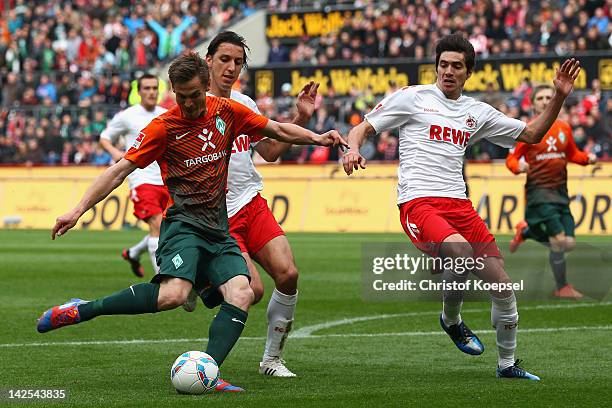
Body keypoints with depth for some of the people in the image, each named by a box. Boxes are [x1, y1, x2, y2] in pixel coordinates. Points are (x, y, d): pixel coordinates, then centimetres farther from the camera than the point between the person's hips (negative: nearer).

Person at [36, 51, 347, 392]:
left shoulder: (227, 112, 8)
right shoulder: (164, 127, -5)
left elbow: (278, 130, 21)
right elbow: (120, 170, -5)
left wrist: (317, 138, 6)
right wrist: (78, 210, -11)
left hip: (219, 230, 5)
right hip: (184, 223, -5)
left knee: (242, 295, -18)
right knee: (173, 294, -29)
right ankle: (81, 310, -19)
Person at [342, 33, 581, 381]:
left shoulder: (477, 112, 18)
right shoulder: (412, 97, 6)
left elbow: (531, 134, 24)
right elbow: (363, 128, 7)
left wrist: (559, 97, 13)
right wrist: (353, 149, -16)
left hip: (459, 204, 5)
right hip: (418, 203, -5)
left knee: (503, 285, -1)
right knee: (461, 250, -35)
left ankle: (507, 364, 18)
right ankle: (451, 319, -6)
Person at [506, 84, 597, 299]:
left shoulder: (564, 128, 9)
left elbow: (573, 154, 21)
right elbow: (511, 158, 0)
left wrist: (588, 158, 1)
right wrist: (518, 166, -22)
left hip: (561, 191, 6)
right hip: (539, 190, -6)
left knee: (568, 244, 3)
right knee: (559, 240, -15)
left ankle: (526, 231, 30)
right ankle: (562, 287, 3)